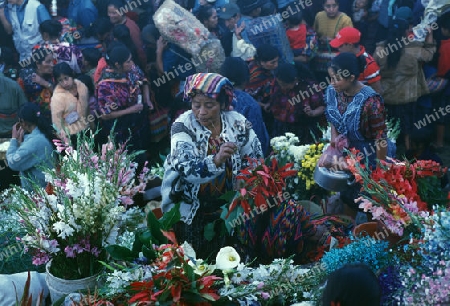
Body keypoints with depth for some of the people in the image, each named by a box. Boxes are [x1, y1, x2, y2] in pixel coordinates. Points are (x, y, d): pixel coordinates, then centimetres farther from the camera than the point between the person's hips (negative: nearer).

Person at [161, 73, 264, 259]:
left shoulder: (238, 123, -7)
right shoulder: (183, 126, -14)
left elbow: (255, 161, 1)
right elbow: (185, 169, -28)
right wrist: (216, 160, -45)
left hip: (227, 208, 2)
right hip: (190, 210, -2)